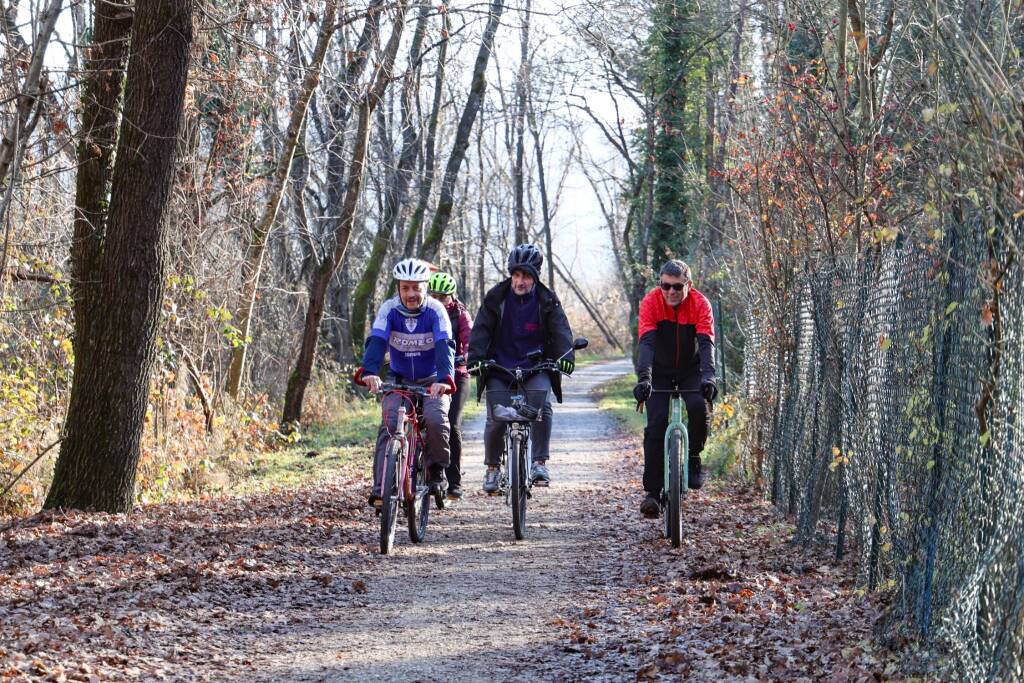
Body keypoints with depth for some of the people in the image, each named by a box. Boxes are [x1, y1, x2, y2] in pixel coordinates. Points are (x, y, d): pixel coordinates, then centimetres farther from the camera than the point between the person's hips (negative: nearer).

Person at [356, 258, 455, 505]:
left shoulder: (435, 310, -16)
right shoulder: (389, 309, -13)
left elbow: (444, 346, -28)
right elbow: (376, 341, -26)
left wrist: (444, 378, -47)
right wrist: (369, 372, -46)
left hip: (432, 382, -1)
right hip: (399, 381, 1)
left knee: (436, 420, -28)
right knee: (389, 425, -21)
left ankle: (436, 470, -3)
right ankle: (381, 487, -22)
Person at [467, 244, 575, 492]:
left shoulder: (547, 301, 0)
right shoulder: (496, 297, 0)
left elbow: (560, 330, -8)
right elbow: (481, 329, -5)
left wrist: (566, 355, -26)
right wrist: (475, 357, -19)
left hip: (534, 367, 0)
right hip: (499, 368, 0)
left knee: (542, 406, -26)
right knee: (496, 417, -11)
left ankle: (539, 463, -19)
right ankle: (492, 467, 10)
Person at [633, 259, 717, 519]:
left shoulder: (700, 304, -20)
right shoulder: (651, 302, -20)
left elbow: (706, 344, -29)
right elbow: (646, 343, -31)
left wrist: (708, 378, -46)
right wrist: (644, 378, -45)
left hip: (691, 370, 0)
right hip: (661, 372, 0)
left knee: (699, 407, -28)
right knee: (656, 425, -15)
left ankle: (693, 458, -2)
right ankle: (652, 492, -11)